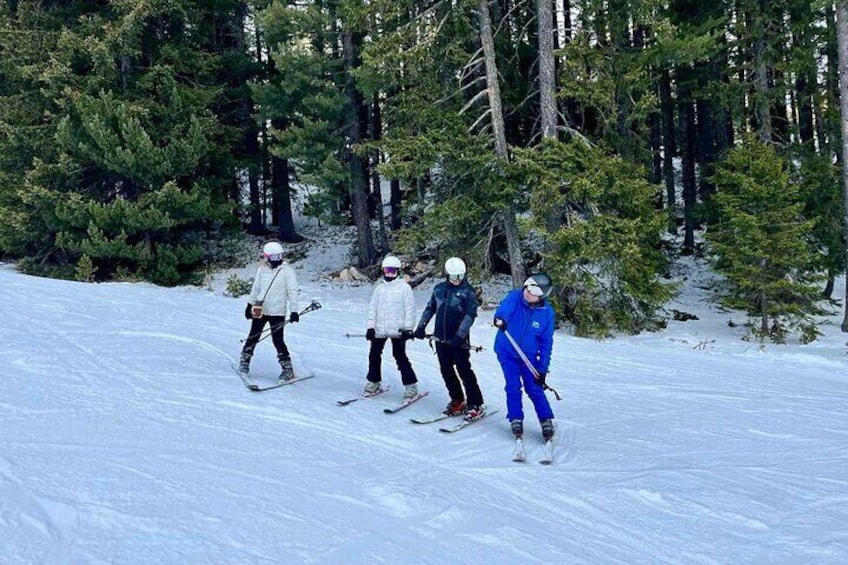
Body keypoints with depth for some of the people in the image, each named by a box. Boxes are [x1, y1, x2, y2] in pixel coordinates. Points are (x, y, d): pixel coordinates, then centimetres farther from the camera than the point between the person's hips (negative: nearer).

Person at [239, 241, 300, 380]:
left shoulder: (287, 271, -6)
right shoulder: (262, 270, 5)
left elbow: (292, 292, -8)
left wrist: (293, 311, -14)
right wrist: (250, 304, 20)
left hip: (277, 312, -4)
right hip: (259, 310, 4)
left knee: (278, 340, -6)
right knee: (253, 336, 13)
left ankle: (288, 369, 3)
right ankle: (244, 361, 30)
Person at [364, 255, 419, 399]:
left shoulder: (404, 287, 0)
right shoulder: (379, 288, 13)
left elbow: (410, 309, -3)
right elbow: (372, 308, 14)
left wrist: (408, 328, -9)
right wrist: (370, 326, 5)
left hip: (397, 330, -5)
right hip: (379, 330, 5)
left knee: (400, 357, -6)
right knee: (374, 355, 9)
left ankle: (411, 386, 3)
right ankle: (373, 382, 25)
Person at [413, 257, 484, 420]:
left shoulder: (468, 291, -6)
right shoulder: (439, 289, 9)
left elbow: (470, 315, -12)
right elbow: (430, 308, 19)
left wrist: (460, 335, -20)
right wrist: (421, 326, 10)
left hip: (458, 339, -5)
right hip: (441, 338, 5)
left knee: (464, 370, -7)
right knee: (446, 370, 9)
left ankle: (475, 405, 1)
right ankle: (457, 401, 22)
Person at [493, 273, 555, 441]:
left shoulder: (547, 313, -12)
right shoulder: (515, 297, -16)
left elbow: (546, 343, -6)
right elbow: (505, 307, -40)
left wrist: (543, 368, -7)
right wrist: (500, 317, -64)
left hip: (529, 355, 0)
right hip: (506, 352, 0)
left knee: (534, 388, -1)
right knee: (513, 387, -3)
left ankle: (546, 421, 16)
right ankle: (516, 420, 16)